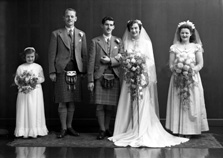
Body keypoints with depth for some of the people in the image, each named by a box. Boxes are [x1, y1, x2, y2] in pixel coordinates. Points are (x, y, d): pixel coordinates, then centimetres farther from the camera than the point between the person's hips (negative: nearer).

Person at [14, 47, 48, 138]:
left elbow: (42, 78, 6)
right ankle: (24, 131, 6)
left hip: (36, 92, 0)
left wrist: (36, 80, -12)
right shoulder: (20, 67, 6)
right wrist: (22, 81, -13)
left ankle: (35, 131, 7)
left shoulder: (38, 67, 5)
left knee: (35, 111, 0)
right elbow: (16, 80, 5)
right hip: (24, 92, 1)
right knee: (24, 111, 0)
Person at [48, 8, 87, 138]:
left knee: (72, 101, 7)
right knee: (62, 101, -1)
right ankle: (63, 128, 8)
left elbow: (84, 54, 10)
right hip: (62, 71, -2)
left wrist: (84, 71, 3)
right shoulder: (56, 34, 4)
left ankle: (69, 127, 18)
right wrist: (52, 72, -5)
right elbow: (52, 54, 1)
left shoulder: (81, 34, 11)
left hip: (76, 71, 2)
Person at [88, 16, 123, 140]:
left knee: (110, 106, 6)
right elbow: (91, 62, 0)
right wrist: (90, 80, -6)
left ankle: (107, 128, 22)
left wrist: (110, 60, -10)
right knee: (100, 105, -4)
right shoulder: (95, 41, 5)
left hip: (114, 77, 2)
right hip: (100, 77, -2)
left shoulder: (118, 41, 13)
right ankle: (102, 130, 8)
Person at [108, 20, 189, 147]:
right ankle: (131, 132, 9)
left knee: (143, 105, -5)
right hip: (130, 78, 2)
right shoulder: (126, 43, 11)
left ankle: (143, 133, -2)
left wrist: (142, 65, -14)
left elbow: (151, 61, 1)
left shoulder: (146, 43, 4)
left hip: (143, 78, -2)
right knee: (130, 105, 2)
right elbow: (123, 59, 12)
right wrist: (128, 64, -8)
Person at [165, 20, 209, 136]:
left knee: (191, 104, 0)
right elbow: (171, 65, 3)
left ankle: (189, 131, 7)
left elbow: (200, 64, 1)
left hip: (192, 79, 0)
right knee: (178, 105, 0)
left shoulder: (196, 47, 4)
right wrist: (177, 70, -16)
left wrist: (192, 70, -16)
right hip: (177, 79, 1)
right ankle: (178, 131, 7)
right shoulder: (174, 47, 6)